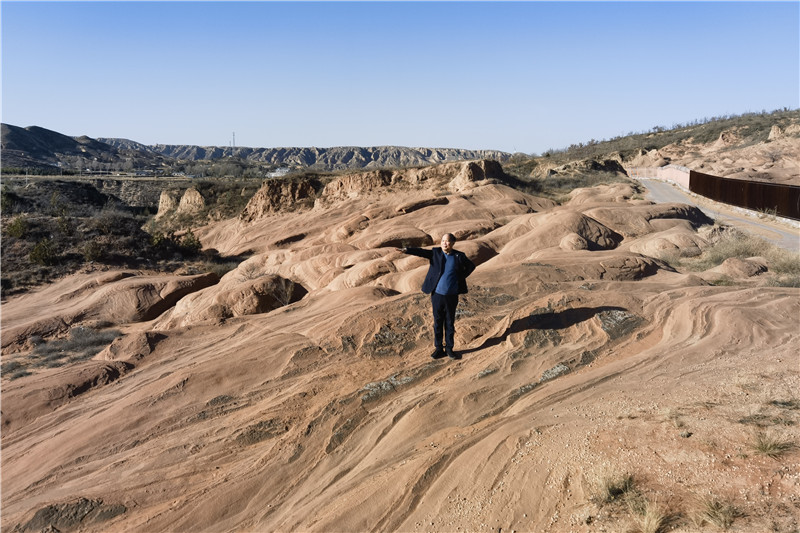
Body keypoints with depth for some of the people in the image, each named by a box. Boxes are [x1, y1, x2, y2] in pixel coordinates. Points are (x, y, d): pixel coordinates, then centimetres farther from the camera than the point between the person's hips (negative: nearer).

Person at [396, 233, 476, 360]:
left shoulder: (459, 256, -1)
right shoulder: (436, 253, -1)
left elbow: (471, 266, 13)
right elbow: (421, 252, -15)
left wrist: (461, 277, 1)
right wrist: (406, 250, -30)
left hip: (452, 296, 0)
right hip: (437, 295, 0)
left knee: (450, 323, 9)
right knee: (438, 322, 8)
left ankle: (449, 349, 21)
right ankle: (439, 348, 20)